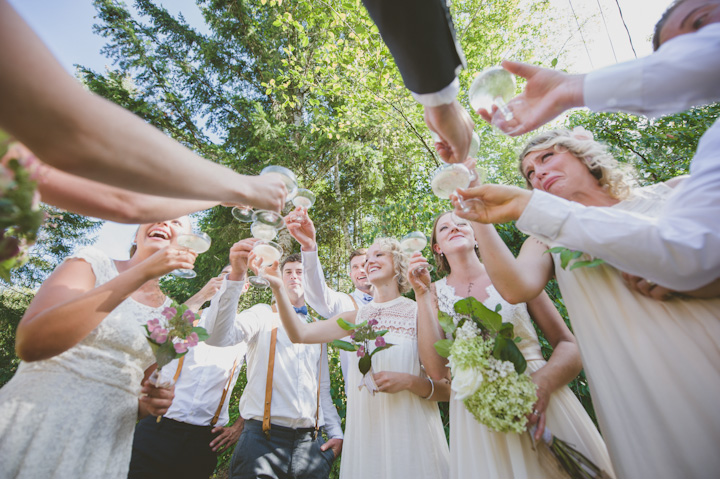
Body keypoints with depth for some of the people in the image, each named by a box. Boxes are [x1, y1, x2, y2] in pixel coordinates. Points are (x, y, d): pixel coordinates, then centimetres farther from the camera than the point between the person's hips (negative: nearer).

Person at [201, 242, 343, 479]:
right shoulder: (264, 314, 3)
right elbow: (218, 336, -19)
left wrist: (336, 433, 10)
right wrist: (236, 275, -30)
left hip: (309, 442, 4)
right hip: (264, 438, -3)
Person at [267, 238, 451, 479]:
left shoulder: (420, 313, -8)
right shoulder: (358, 317, 3)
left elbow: (447, 389, -6)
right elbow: (300, 334, -7)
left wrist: (409, 381, -23)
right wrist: (278, 288, -18)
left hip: (411, 433, -2)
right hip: (365, 432, 3)